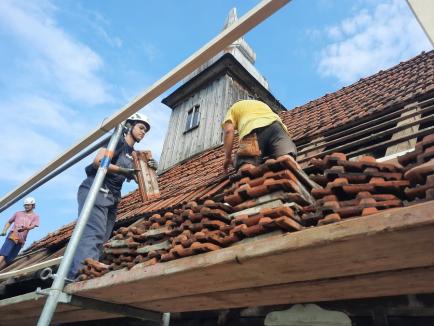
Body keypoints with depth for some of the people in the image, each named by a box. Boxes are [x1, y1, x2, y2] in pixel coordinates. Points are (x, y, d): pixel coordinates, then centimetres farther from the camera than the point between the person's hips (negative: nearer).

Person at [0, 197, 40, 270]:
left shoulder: (35, 216, 7)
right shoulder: (18, 213, 14)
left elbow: (33, 226, -10)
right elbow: (9, 222, 23)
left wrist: (26, 228, -32)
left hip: (21, 240, 0)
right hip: (12, 236, 0)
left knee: (9, 259, 4)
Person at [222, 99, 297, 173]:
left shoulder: (233, 109, 32)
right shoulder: (262, 104, 46)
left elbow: (228, 130, 11)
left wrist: (228, 157, 12)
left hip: (253, 129, -3)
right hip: (275, 125, 4)